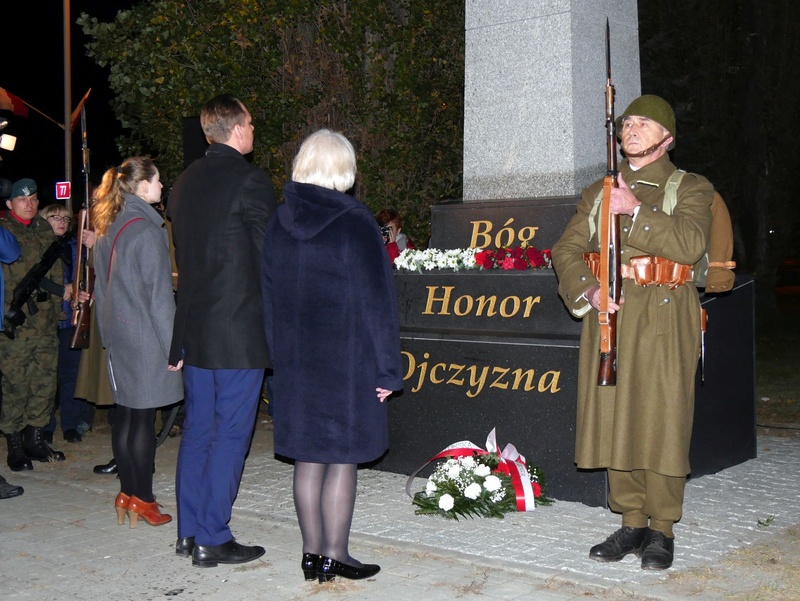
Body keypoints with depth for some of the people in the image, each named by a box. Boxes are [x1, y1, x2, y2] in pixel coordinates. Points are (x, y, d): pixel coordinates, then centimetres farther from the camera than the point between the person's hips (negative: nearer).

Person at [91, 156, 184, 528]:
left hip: (116, 333, 8)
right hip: (145, 336, -8)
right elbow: (158, 292, -15)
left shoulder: (108, 229, 12)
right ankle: (142, 500, 3)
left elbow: (102, 286, 16)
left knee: (125, 413, 12)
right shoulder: (147, 229, -14)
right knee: (143, 417, -3)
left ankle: (127, 493, 19)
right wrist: (173, 344, -12)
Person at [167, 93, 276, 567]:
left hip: (194, 328, 8)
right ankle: (212, 540, 5)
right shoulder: (250, 180, -13)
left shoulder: (185, 182, 10)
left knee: (198, 429, 14)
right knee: (230, 434, 0)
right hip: (240, 330, -7)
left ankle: (189, 532, 21)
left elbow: (185, 253, 14)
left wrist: (189, 323, 18)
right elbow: (270, 255, -11)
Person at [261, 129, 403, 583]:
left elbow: (269, 294, 11)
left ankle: (312, 554, 18)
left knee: (308, 457, 11)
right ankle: (335, 557, 10)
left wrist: (282, 355, 17)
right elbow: (377, 300, -12)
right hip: (348, 360, -5)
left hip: (296, 359, 5)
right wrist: (388, 369, -7)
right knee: (343, 459, 3)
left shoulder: (281, 222, 5)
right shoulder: (354, 223, -12)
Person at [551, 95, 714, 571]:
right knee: (614, 420, 5)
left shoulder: (691, 188, 6)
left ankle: (662, 530, 9)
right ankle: (631, 523, 17)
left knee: (661, 421, -3)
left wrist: (635, 210, -17)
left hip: (663, 321, -4)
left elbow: (690, 244, -13)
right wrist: (587, 290, -8)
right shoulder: (599, 192, 18)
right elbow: (567, 249, 10)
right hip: (608, 318, 4)